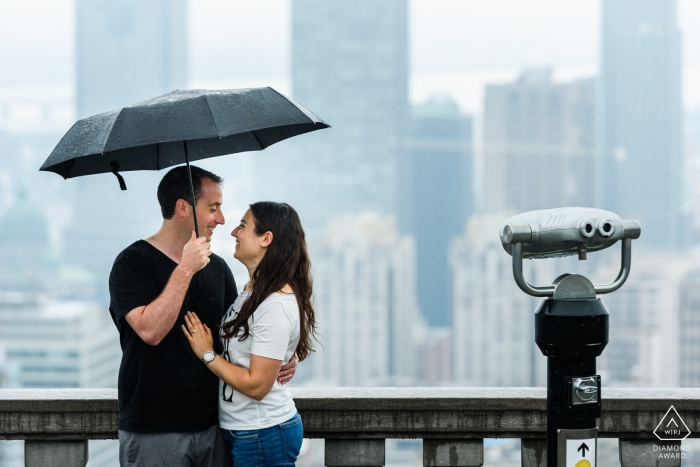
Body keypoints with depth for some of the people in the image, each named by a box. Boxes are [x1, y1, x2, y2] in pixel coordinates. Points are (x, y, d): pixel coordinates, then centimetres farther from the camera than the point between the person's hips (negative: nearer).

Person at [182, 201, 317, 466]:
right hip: (243, 432, 9)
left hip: (263, 436, -9)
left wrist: (207, 354, -14)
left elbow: (257, 385, -22)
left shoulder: (276, 305, -21)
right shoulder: (254, 291, 8)